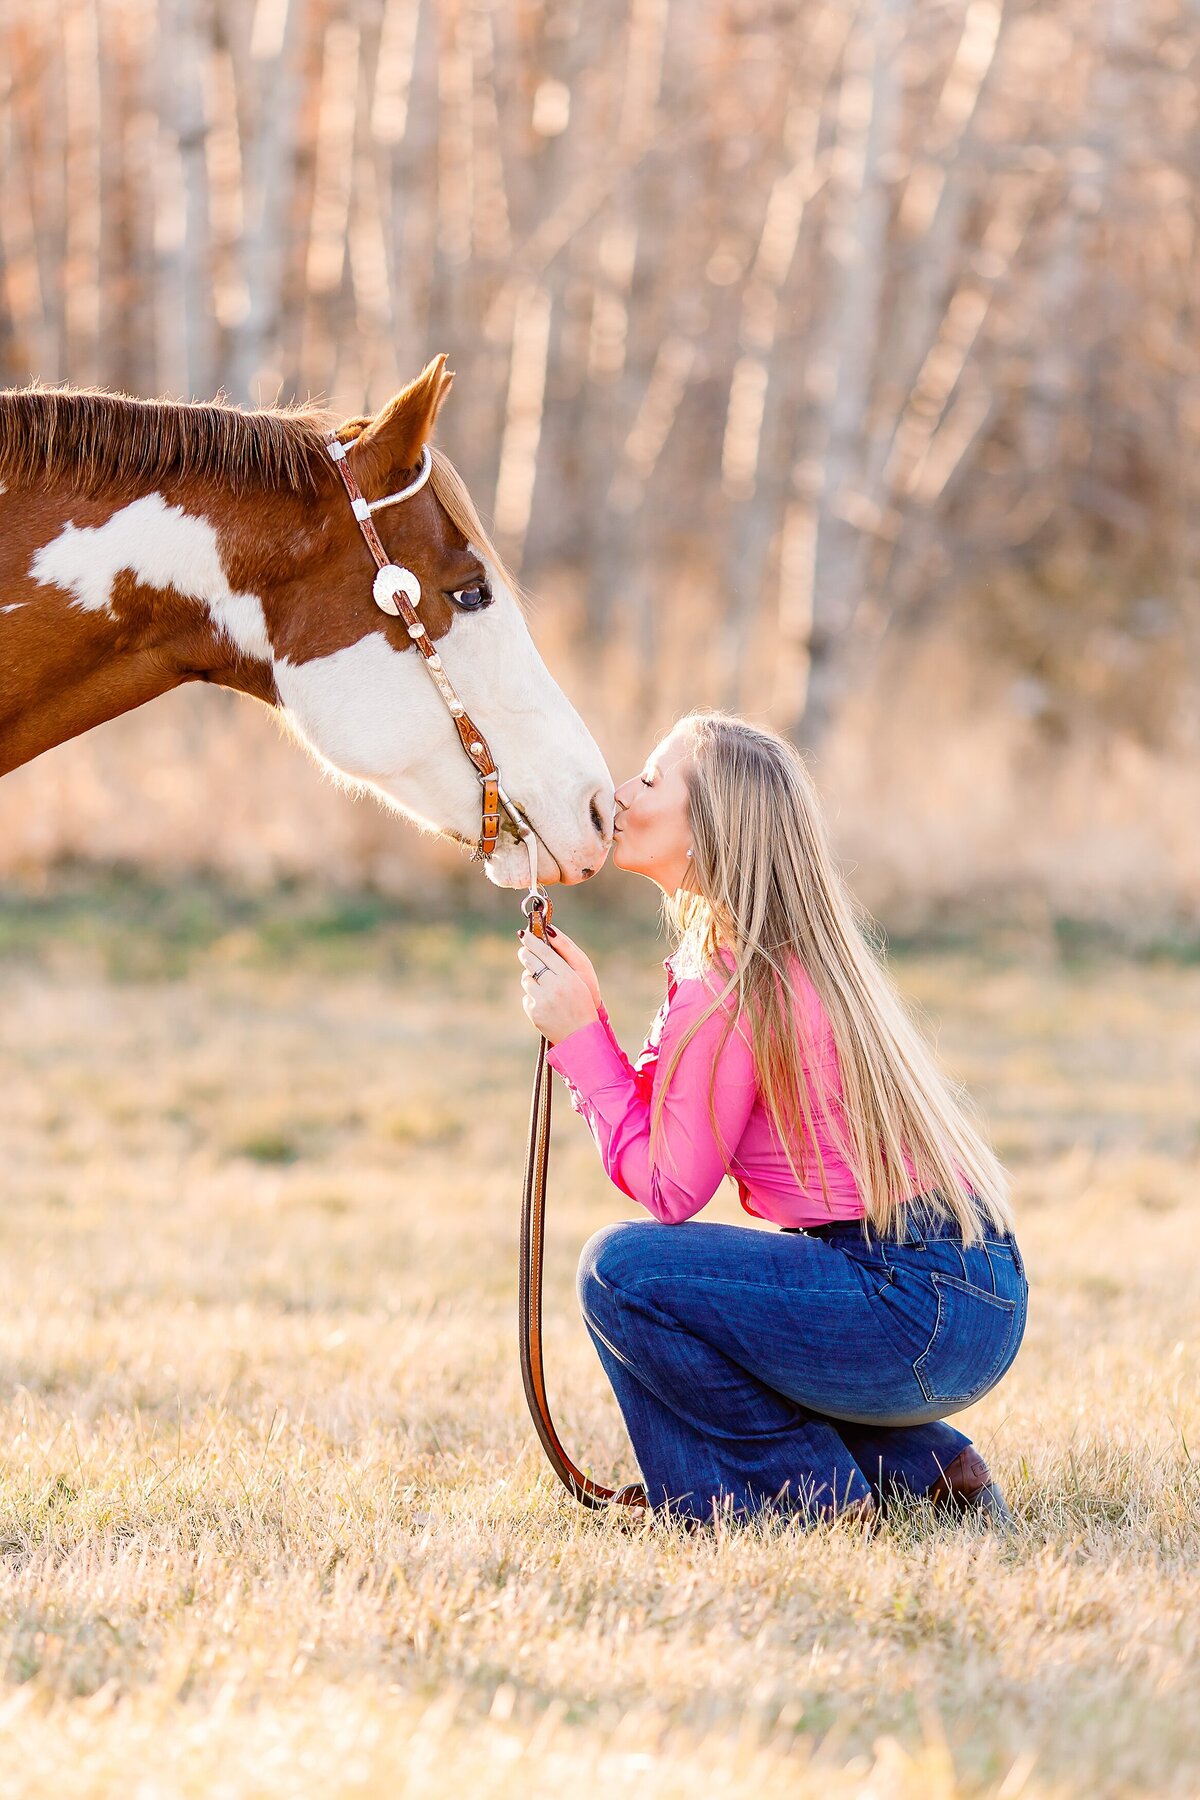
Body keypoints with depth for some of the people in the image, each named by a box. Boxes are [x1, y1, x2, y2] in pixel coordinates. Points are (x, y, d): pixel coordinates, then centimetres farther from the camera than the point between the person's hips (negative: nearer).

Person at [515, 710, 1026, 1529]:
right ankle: (917, 1461, 15)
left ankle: (815, 1490, -1)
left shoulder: (732, 988, -17)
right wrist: (584, 1021, 6)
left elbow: (666, 1187, -13)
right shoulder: (796, 954, 13)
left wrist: (581, 1033, -8)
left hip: (924, 1320, -10)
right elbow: (667, 1137, 14)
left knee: (622, 1268, -14)